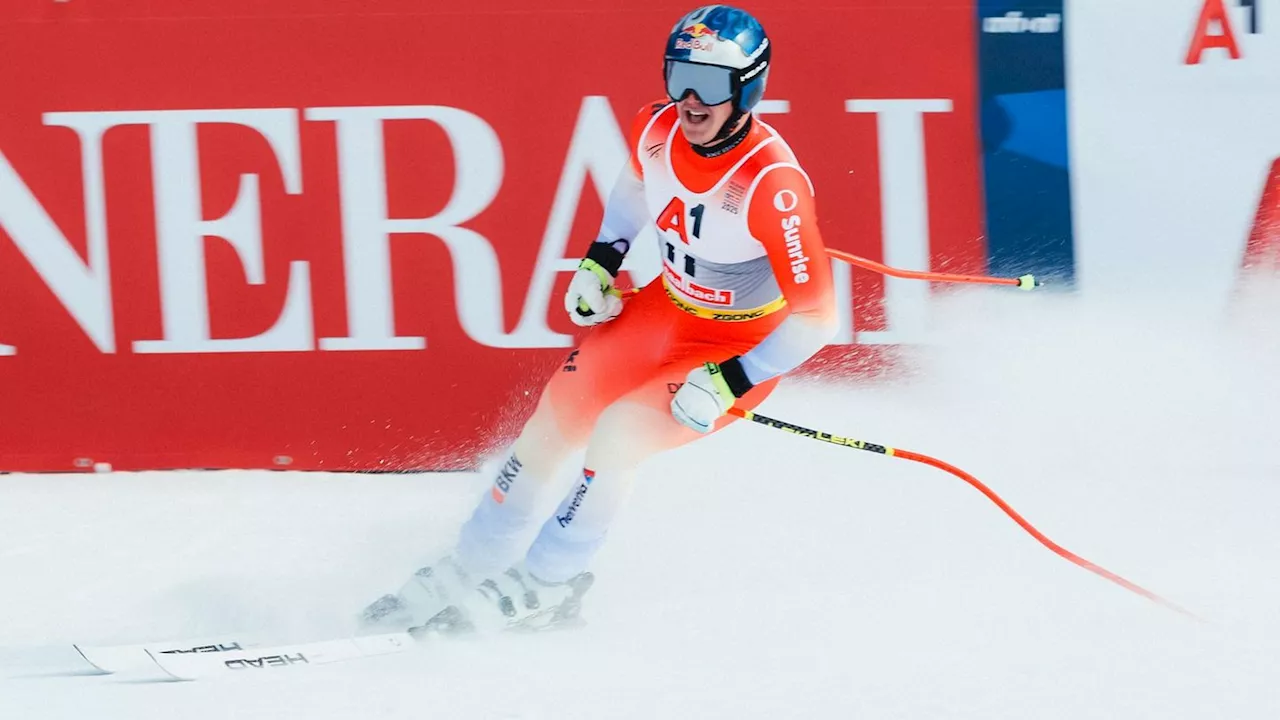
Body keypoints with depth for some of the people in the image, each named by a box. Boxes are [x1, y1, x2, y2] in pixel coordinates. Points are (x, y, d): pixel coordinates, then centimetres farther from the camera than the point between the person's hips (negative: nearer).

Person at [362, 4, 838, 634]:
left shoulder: (772, 184, -33)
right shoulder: (657, 130, -14)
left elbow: (816, 316, -28)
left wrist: (726, 387, -28)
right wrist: (601, 261, 4)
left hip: (745, 347, -6)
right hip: (666, 308, 6)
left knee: (617, 433, -20)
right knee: (554, 420, 0)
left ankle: (545, 586, -1)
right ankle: (473, 567, 17)